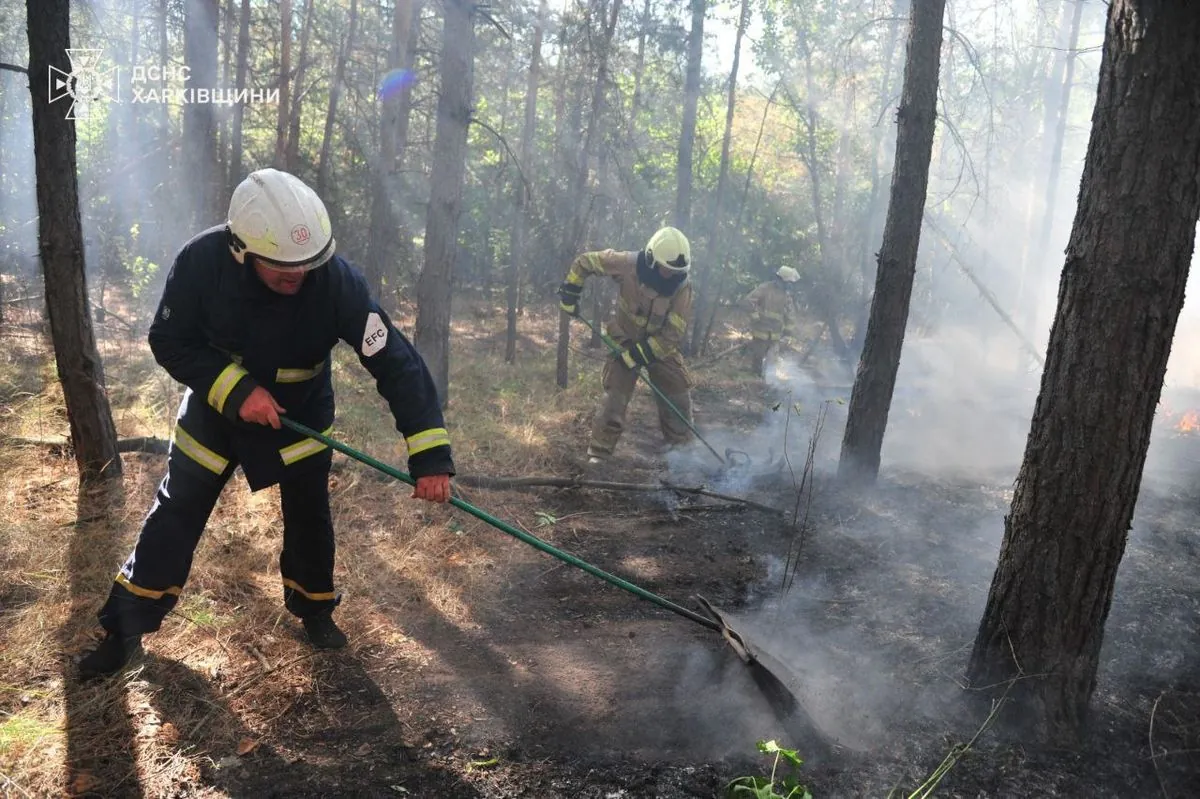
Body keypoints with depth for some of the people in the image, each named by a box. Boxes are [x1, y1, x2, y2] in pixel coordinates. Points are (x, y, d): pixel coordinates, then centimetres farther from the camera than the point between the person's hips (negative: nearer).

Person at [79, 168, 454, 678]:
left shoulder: (337, 282, -33)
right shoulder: (202, 262, -30)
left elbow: (396, 362, -34)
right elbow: (169, 343, -16)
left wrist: (430, 455, -41)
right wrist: (236, 390, -30)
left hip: (301, 411, 0)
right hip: (216, 407, 0)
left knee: (309, 515, 5)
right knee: (175, 515, 7)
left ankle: (313, 606, 32)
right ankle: (127, 625, 26)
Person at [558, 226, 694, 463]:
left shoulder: (682, 286, -22)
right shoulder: (627, 264, -25)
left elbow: (674, 332, -23)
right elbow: (585, 262, -12)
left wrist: (641, 354, -27)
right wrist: (569, 293, -14)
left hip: (661, 345, 2)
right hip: (626, 341, -2)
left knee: (679, 396, 3)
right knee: (615, 395, -8)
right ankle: (598, 452, 2)